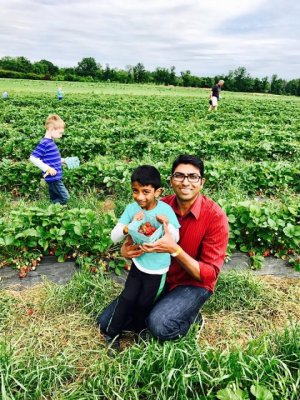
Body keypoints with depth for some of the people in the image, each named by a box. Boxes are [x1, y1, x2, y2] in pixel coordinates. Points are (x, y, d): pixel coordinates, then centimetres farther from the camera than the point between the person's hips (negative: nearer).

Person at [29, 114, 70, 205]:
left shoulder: (51, 142, 11)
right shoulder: (44, 143, -17)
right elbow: (33, 158, -21)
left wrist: (63, 160, 15)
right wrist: (47, 168, -22)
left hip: (56, 177, 10)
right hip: (53, 177, -10)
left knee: (55, 200, 15)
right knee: (65, 198, -8)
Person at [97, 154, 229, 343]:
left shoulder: (215, 216, -20)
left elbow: (210, 274, -19)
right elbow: (136, 239, 4)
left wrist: (174, 249, -34)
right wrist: (126, 249, -22)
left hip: (194, 284, -3)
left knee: (159, 325, -30)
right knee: (106, 322, -3)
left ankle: (191, 316, 0)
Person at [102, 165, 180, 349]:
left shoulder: (165, 209, -19)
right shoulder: (132, 209, -15)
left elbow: (175, 239, -12)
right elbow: (114, 237, -16)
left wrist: (167, 224, -33)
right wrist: (130, 225, -34)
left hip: (157, 268, -1)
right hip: (138, 262, 1)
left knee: (143, 303, 11)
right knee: (127, 298, 4)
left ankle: (141, 332, 41)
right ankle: (112, 334, 28)